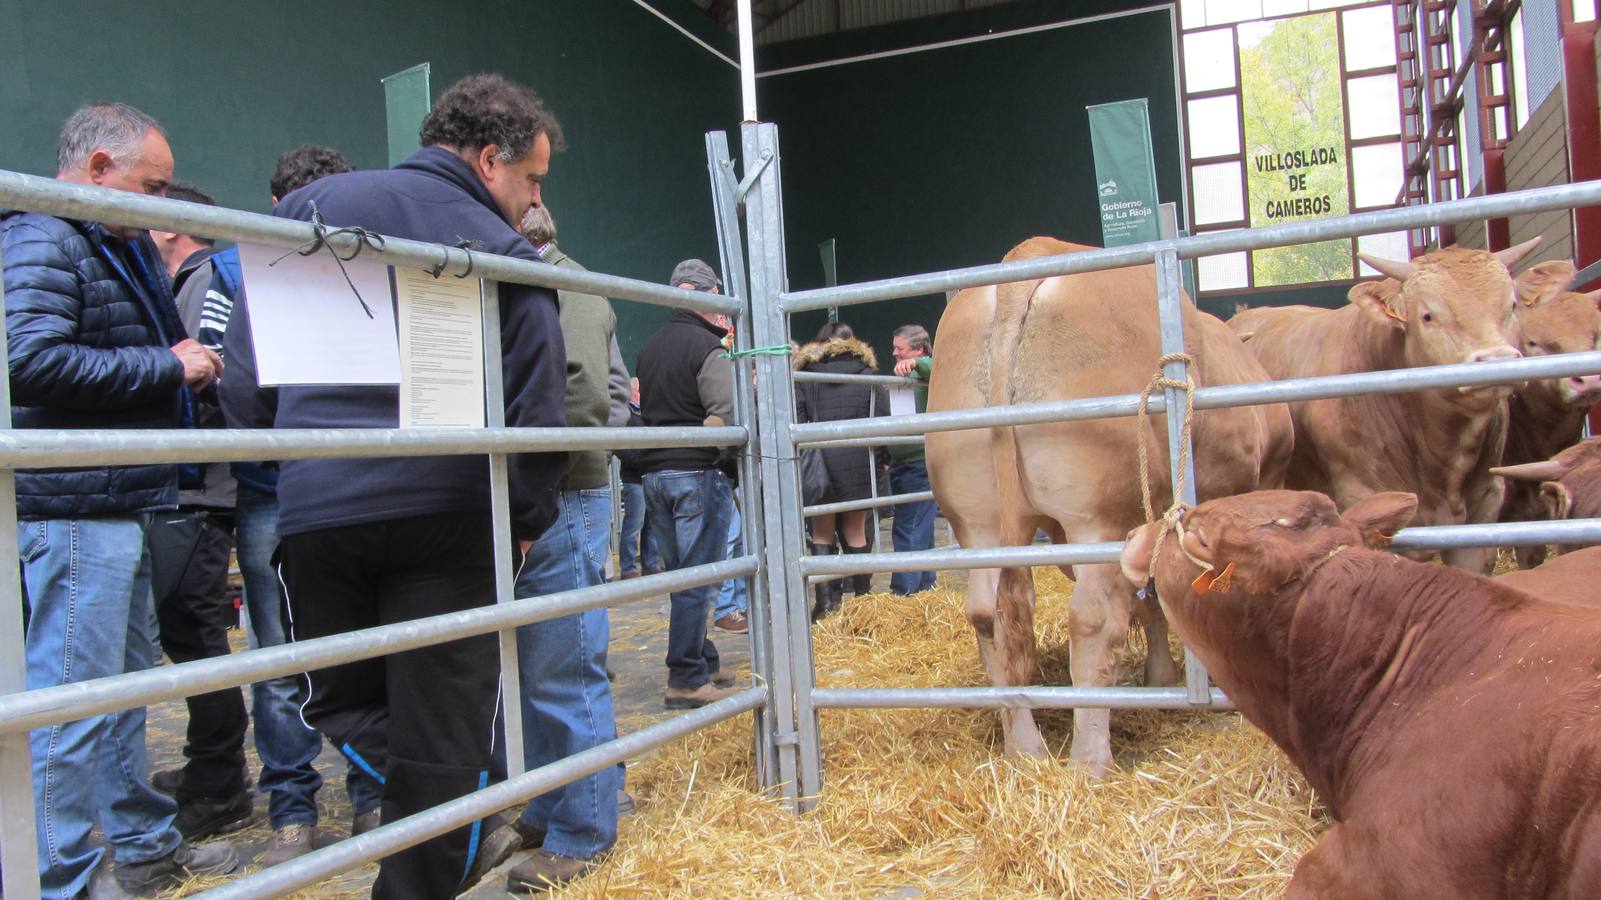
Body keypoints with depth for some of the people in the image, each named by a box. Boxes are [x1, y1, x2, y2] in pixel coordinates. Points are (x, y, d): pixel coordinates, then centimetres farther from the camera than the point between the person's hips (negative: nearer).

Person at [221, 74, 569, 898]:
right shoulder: (503, 253, -1)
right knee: (441, 729, 10)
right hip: (446, 516, -2)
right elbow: (535, 414, -4)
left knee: (342, 700, 21)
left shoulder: (311, 206, 8)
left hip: (314, 508, 2)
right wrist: (527, 519, 9)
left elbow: (245, 368, 7)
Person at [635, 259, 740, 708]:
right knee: (698, 580, -2)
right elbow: (725, 415, -19)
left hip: (654, 473, 8)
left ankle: (703, 662, 24)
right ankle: (686, 680, 2)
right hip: (697, 473, -8)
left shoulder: (649, 347, 14)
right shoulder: (708, 346, -10)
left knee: (683, 577, 15)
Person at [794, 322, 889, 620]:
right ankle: (862, 596, 13)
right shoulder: (868, 375, 9)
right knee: (856, 532, 11)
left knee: (822, 534, 9)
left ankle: (826, 600, 1)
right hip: (859, 463, 1)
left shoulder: (804, 375, 6)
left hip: (820, 461, -1)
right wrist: (876, 459, 13)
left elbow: (796, 423, -4)